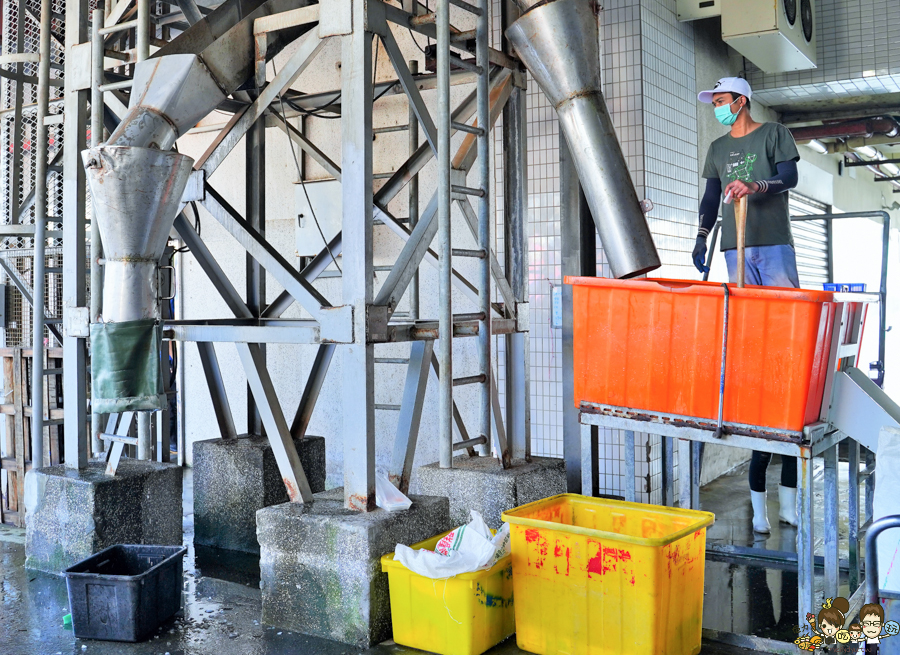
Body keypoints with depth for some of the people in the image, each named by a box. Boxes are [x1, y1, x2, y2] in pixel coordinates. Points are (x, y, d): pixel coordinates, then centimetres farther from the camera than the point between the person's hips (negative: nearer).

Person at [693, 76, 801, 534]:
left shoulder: (774, 134, 8)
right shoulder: (718, 148, 20)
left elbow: (790, 175, -6)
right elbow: (711, 196, 19)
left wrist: (755, 187, -23)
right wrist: (702, 236, 7)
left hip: (775, 244, -3)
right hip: (736, 247, 3)